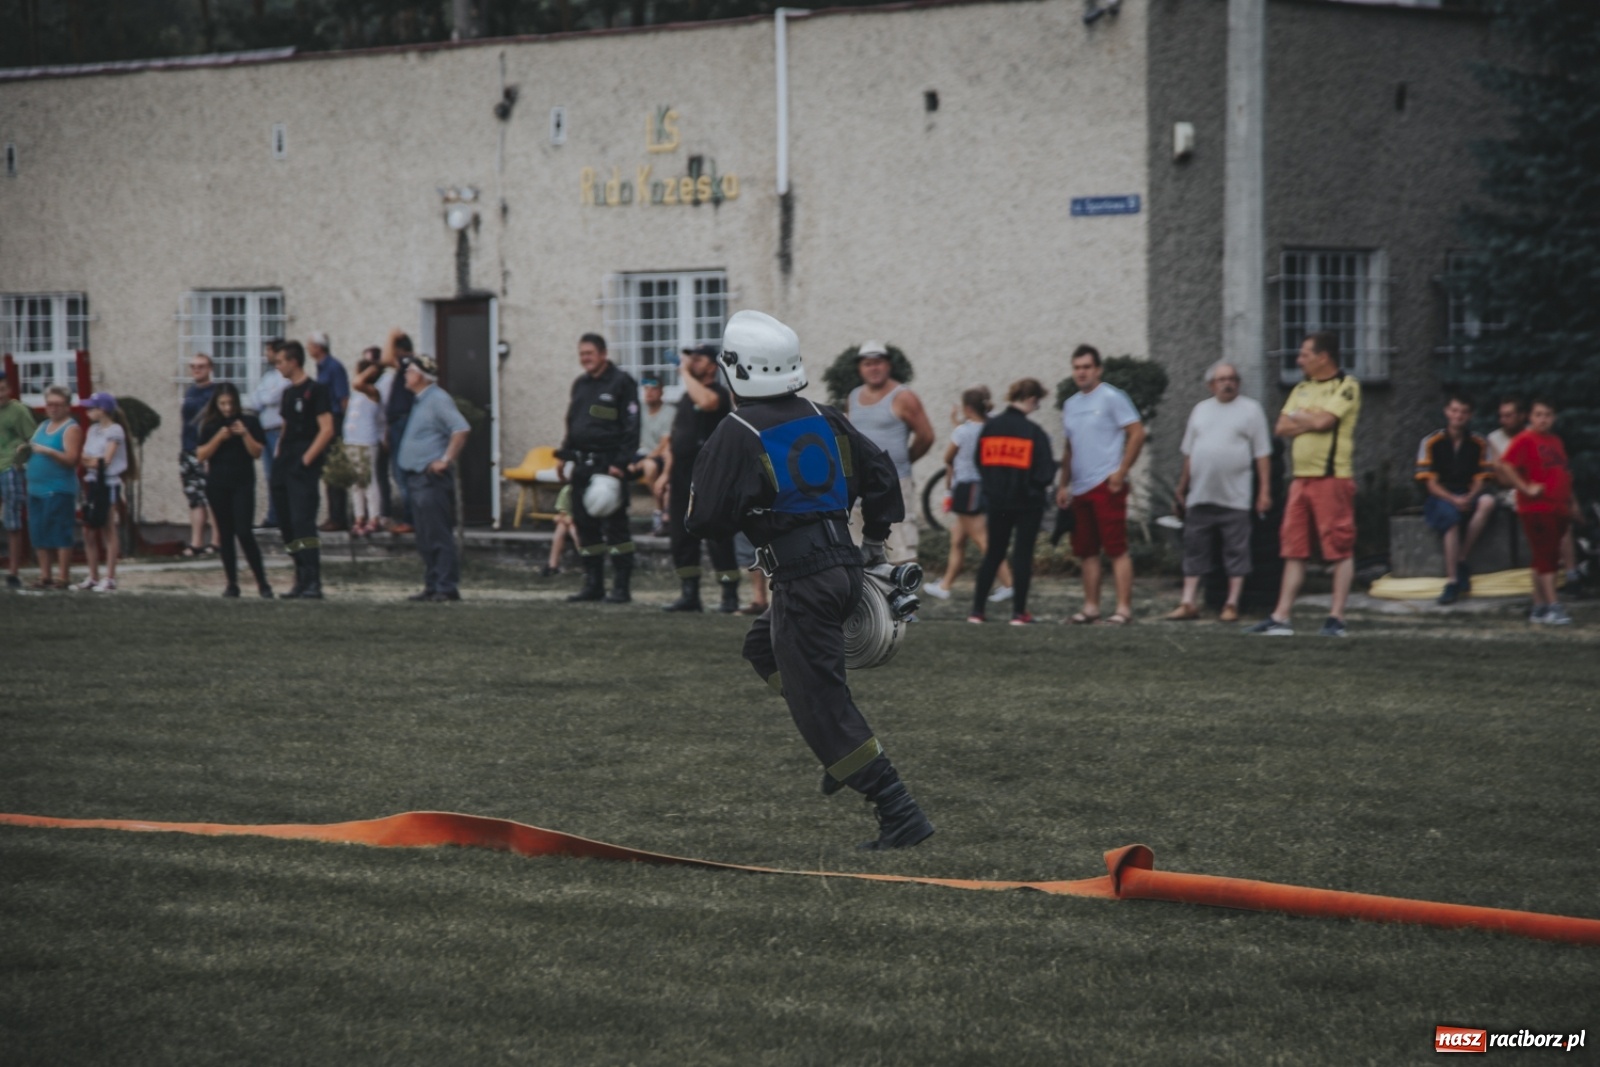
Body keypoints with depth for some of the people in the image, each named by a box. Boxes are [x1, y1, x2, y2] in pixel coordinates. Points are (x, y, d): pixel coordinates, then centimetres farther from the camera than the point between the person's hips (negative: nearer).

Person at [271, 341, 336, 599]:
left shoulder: (315, 390, -8)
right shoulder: (288, 393, 18)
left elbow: (327, 429, -15)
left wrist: (306, 459, -18)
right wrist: (278, 457, 12)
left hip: (304, 469, -9)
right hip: (284, 468, 9)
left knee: (303, 523, -16)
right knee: (287, 526, 10)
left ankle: (313, 583, -18)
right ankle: (301, 580, 17)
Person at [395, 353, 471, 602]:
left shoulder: (438, 399, -11)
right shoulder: (420, 401, 18)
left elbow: (461, 429, -21)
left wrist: (446, 460, -22)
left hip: (433, 478, -10)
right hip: (417, 478, 10)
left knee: (438, 536, -9)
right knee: (425, 538, 11)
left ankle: (446, 586, -9)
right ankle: (432, 586, 14)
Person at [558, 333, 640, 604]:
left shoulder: (621, 383, -6)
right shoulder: (580, 385, 17)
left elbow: (631, 427, -10)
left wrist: (620, 463, -17)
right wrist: (564, 454, 12)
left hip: (608, 464, -8)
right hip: (582, 465, 8)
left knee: (615, 525, -7)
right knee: (585, 525, 8)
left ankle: (621, 586, -5)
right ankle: (593, 584, 15)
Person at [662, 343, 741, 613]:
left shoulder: (718, 392, -7)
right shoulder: (686, 397, 19)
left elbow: (706, 401, -33)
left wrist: (686, 373, -21)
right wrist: (667, 475, 19)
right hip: (682, 476, 9)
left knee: (719, 539, -7)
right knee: (682, 538, 8)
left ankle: (730, 595, -4)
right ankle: (689, 594, 13)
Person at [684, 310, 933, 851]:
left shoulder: (737, 435, -12)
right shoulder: (825, 420, 8)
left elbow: (705, 519, -12)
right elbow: (879, 472, 17)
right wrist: (875, 538, 30)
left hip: (801, 582, -8)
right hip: (845, 566, 8)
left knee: (821, 703, -2)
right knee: (763, 646, 29)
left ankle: (899, 812, -7)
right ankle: (846, 751, 18)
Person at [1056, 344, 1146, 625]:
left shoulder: (1111, 398, -5)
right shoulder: (1070, 405, 17)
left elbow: (1137, 433, -10)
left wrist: (1121, 472, -15)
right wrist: (1063, 484, 18)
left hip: (1105, 485, -8)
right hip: (1080, 489, 8)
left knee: (1116, 548, -9)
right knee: (1086, 551, 10)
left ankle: (1124, 608, -12)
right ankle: (1091, 607, 15)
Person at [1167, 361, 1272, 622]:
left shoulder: (1250, 410, 3)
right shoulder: (1200, 410, 16)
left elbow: (1262, 454, -2)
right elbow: (1189, 454, 18)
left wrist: (1265, 491, -10)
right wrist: (1181, 490, 15)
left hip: (1235, 498, -4)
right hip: (1200, 496, 4)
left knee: (1236, 551, -2)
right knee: (1194, 549, 4)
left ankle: (1232, 605, 2)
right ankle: (1189, 603, 7)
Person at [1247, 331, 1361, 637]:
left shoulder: (1346, 386, -4)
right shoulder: (1301, 390, 18)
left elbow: (1323, 420, -17)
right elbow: (1281, 428, 9)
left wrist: (1298, 417, 2)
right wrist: (1312, 421, -6)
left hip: (1333, 477, -7)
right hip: (1300, 477, 7)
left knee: (1340, 549, -4)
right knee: (1293, 550, 6)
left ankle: (1336, 618, -2)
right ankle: (1280, 618, 6)